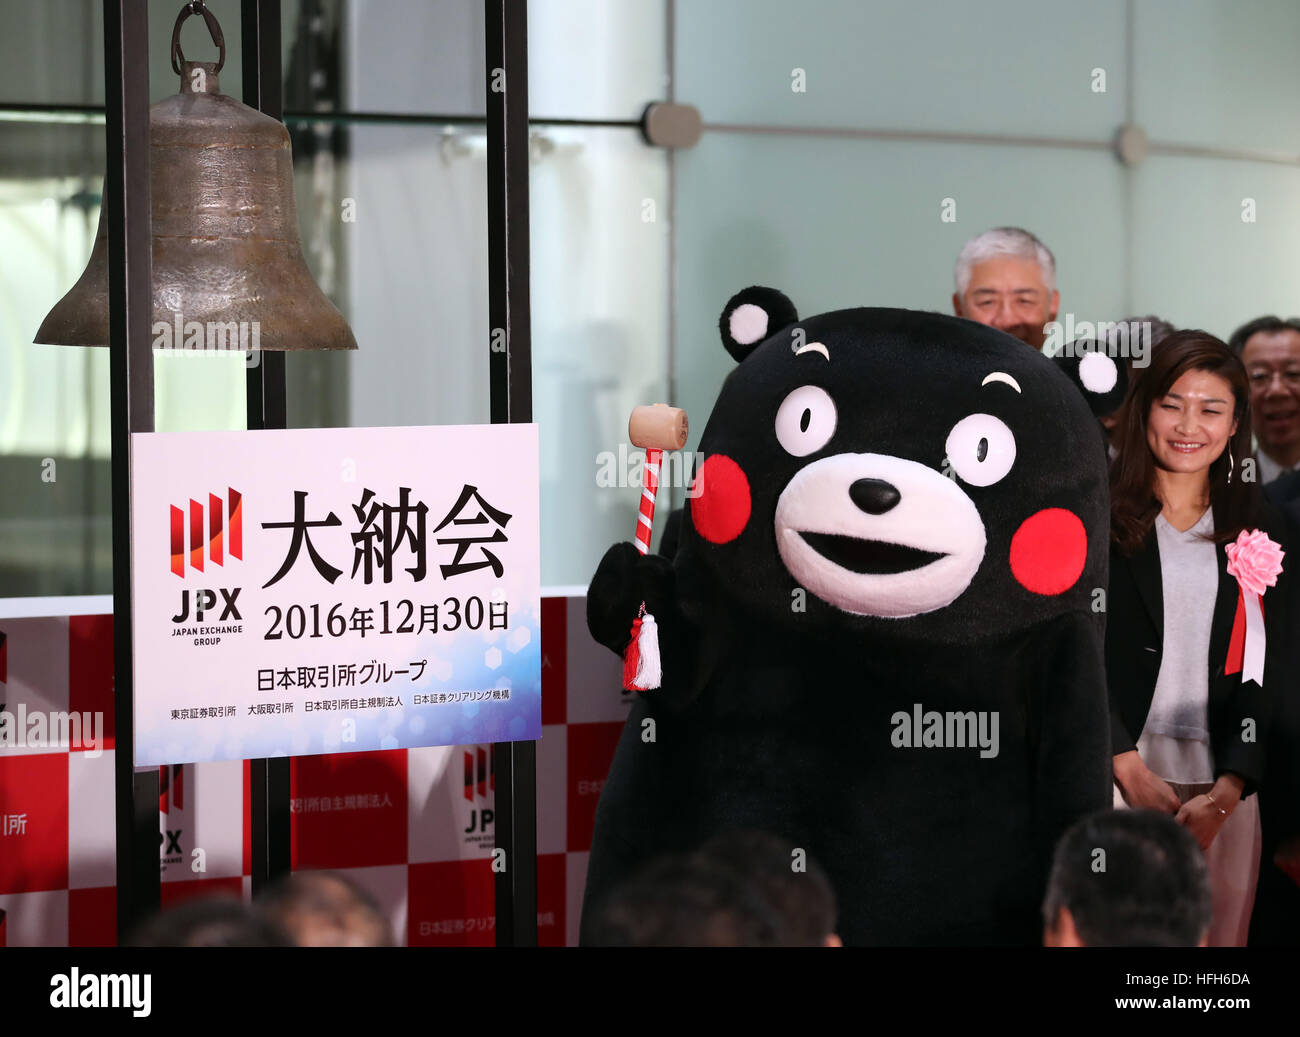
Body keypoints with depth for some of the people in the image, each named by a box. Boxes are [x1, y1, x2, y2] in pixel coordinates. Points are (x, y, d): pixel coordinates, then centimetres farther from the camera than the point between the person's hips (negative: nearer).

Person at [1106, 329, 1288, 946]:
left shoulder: (1257, 529, 8)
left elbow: (1263, 672, 3)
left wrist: (1227, 791, -10)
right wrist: (1132, 771, -12)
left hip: (1225, 784, 2)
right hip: (1114, 776, -2)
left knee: (1218, 935, 2)